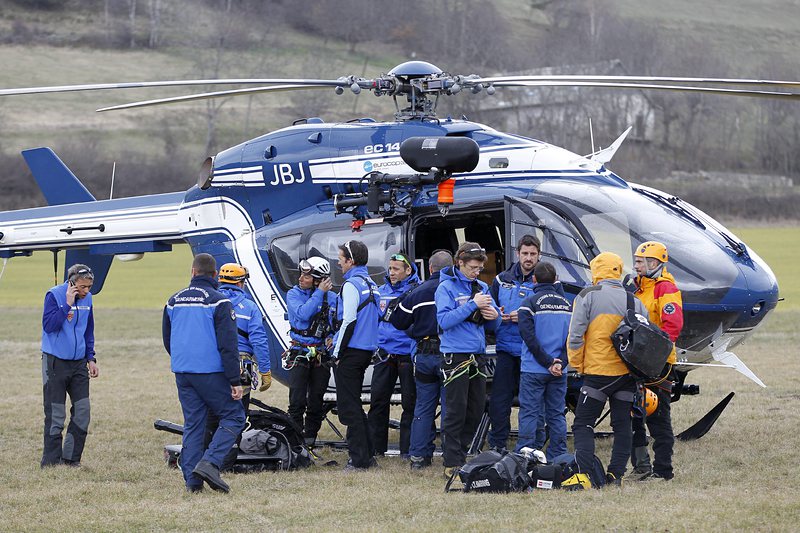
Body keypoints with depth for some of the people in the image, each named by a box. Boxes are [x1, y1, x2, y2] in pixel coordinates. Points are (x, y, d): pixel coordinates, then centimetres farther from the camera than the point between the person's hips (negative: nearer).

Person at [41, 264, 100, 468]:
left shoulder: (87, 299, 6)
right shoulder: (54, 296, -11)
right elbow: (49, 325, -22)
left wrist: (91, 358, 14)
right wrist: (67, 304, -24)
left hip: (79, 363, 5)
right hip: (55, 363, -5)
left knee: (82, 412, 1)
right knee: (55, 415, -3)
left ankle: (71, 458, 11)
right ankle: (51, 461, 3)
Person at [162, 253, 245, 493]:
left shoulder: (174, 301, 10)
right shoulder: (218, 302, -9)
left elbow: (167, 340, 21)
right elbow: (228, 345, -12)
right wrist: (235, 381, -11)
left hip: (182, 372, 6)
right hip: (211, 372, -6)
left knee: (192, 424, 10)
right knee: (233, 417, 2)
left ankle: (192, 479, 4)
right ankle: (209, 463, -15)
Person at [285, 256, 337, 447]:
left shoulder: (331, 297, 3)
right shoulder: (294, 294, -2)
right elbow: (303, 314, -20)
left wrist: (333, 338, -9)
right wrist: (319, 293, -17)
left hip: (321, 355, 2)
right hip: (299, 353, -2)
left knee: (316, 401, 5)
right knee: (297, 400, -9)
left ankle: (310, 437, 16)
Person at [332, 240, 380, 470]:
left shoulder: (352, 285, -14)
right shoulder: (371, 284, 15)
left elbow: (349, 321, -19)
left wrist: (337, 353, -13)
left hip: (351, 351, -9)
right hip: (368, 349, 9)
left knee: (348, 406, -5)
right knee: (354, 404, 17)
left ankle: (359, 458, -6)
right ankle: (368, 455, 16)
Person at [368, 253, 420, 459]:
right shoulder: (382, 291, 11)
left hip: (407, 355, -5)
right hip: (385, 354, 5)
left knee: (410, 403, 2)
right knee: (378, 401, 5)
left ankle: (408, 449, 8)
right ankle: (375, 447, 12)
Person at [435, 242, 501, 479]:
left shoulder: (482, 287, 15)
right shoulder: (447, 287, -4)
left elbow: (493, 324, 19)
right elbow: (445, 320, -17)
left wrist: (493, 315, -4)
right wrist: (473, 305, -20)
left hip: (478, 357, 6)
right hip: (456, 356, -6)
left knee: (477, 409, 8)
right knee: (456, 411, -7)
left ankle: (460, 453, 19)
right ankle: (452, 463, -5)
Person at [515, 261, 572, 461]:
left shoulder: (530, 303, -7)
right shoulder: (567, 304, 8)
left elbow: (529, 337, -14)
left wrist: (547, 362, -10)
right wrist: (560, 363, -6)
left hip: (533, 370, -4)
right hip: (559, 372, 4)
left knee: (529, 414, -1)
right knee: (556, 415, 10)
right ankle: (558, 458, 12)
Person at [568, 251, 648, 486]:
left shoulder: (588, 296, -5)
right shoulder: (634, 301, 9)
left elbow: (575, 335, -8)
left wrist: (577, 365, 4)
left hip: (598, 371, -5)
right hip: (628, 373, 5)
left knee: (583, 425, 0)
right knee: (622, 425, 12)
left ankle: (585, 472, -13)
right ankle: (615, 474, 9)